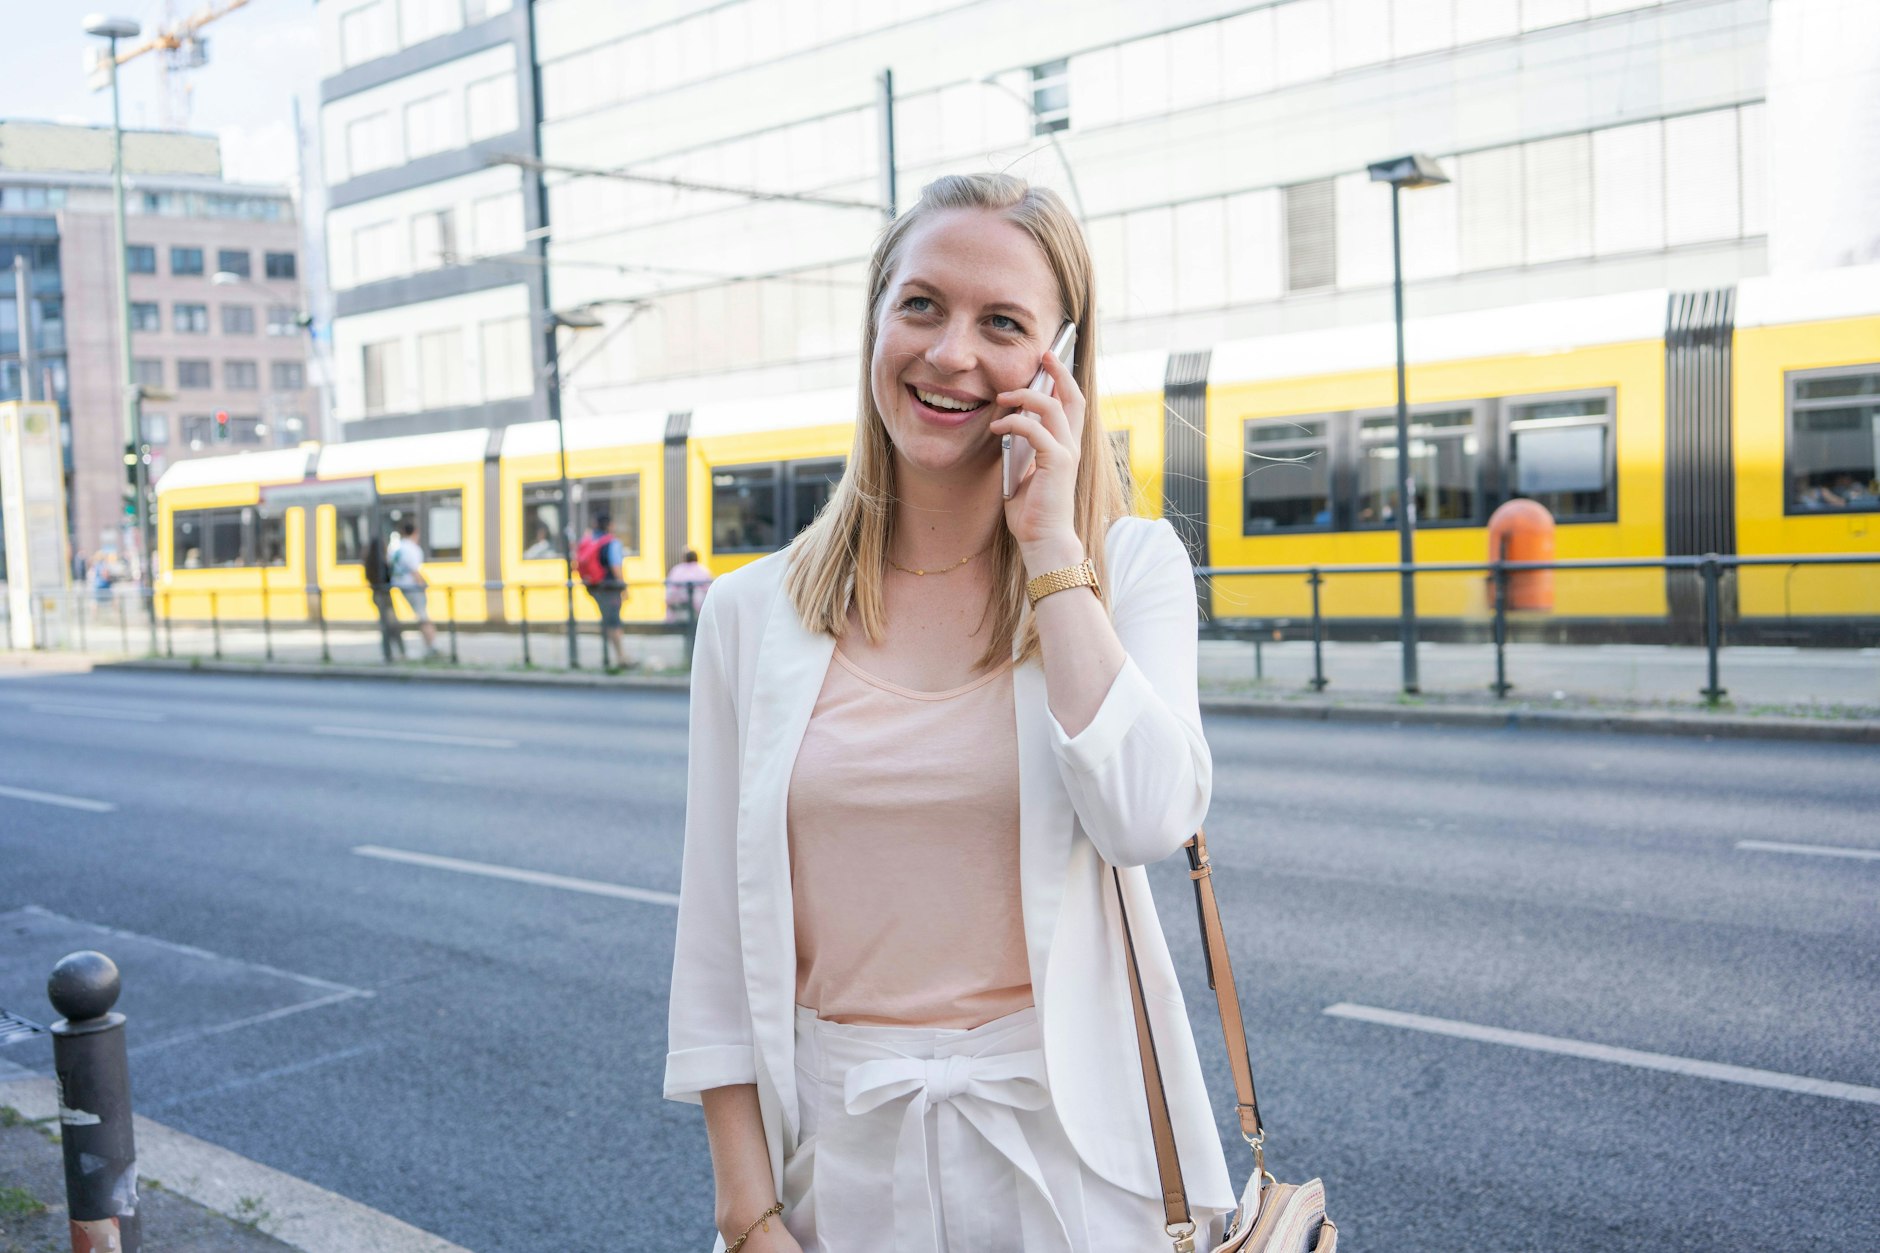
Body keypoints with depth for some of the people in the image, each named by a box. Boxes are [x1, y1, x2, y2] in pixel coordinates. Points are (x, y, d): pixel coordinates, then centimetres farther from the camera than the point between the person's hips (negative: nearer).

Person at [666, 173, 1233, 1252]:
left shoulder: (1129, 566, -5)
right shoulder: (753, 612, -2)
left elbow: (1148, 821, -22)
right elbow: (718, 941, 0)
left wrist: (1050, 542, -17)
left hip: (1064, 1139, -1)